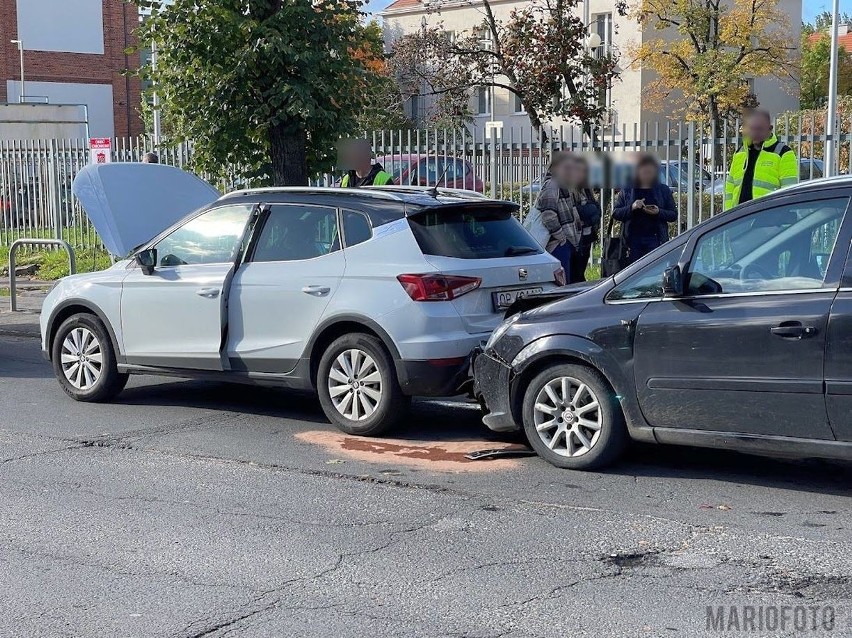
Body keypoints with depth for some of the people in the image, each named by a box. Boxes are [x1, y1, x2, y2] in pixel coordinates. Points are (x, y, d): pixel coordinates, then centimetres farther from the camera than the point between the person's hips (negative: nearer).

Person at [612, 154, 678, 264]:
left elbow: (674, 215, 8)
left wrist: (658, 212, -11)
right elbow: (615, 213, 5)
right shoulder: (627, 190, 10)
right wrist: (631, 207, -11)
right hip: (633, 239, 1)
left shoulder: (663, 190, 10)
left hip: (655, 239, -1)